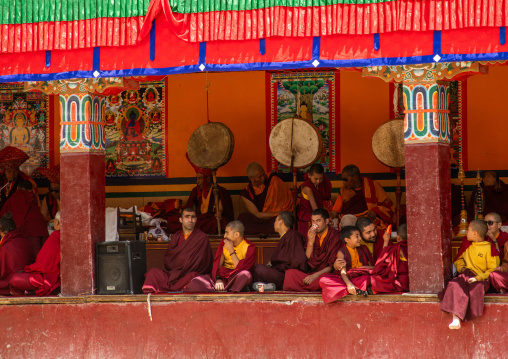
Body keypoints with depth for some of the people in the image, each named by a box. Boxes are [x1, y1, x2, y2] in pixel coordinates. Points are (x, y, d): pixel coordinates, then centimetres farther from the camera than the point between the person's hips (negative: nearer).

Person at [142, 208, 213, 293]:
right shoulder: (177, 236, 16)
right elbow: (167, 258, 12)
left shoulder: (202, 238, 2)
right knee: (153, 272, -19)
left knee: (192, 276, -39)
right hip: (174, 273, 4)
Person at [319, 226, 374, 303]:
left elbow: (372, 267, 11)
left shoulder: (363, 249, 10)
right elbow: (343, 272, -15)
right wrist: (349, 284, -32)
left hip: (360, 278, 2)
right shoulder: (342, 252, -2)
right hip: (347, 279, -2)